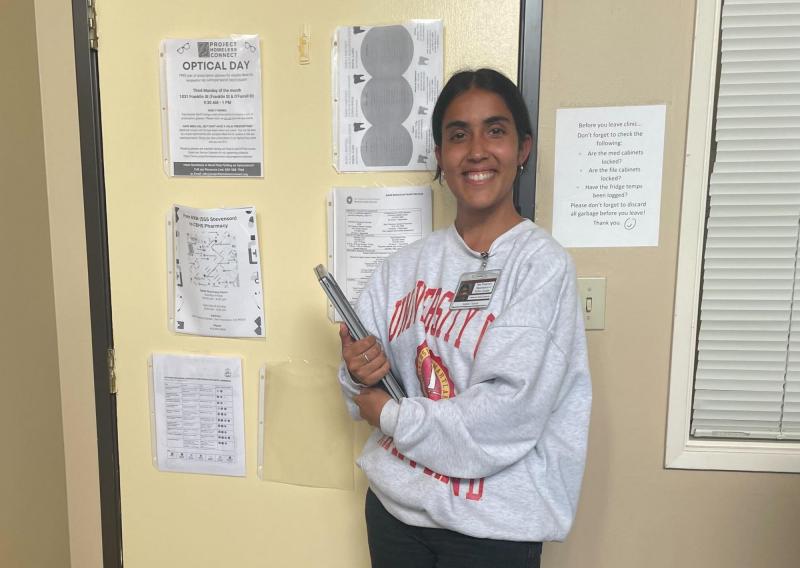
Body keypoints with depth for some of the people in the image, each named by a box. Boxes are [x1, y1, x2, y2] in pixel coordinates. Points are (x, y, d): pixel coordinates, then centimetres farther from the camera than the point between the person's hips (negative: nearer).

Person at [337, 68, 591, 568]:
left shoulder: (543, 264, -15)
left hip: (492, 527, -4)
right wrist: (360, 374, -17)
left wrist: (392, 415, -12)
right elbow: (369, 395, 4)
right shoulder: (406, 265, -1)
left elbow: (509, 412, -21)